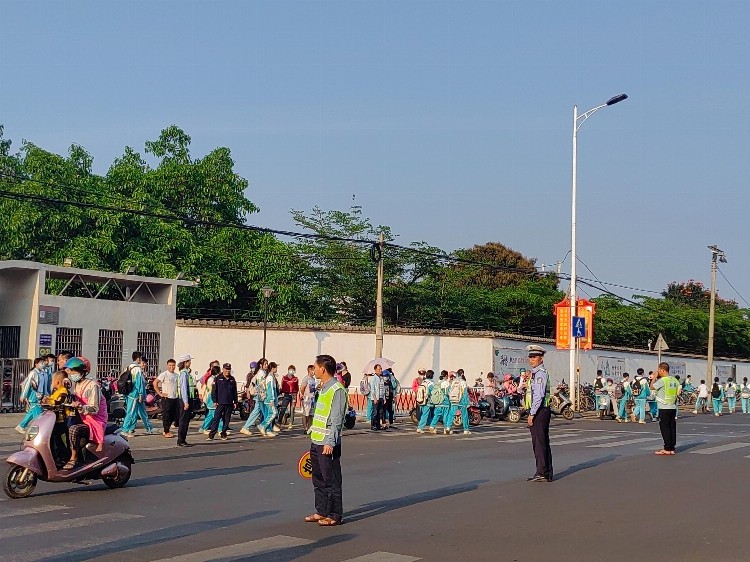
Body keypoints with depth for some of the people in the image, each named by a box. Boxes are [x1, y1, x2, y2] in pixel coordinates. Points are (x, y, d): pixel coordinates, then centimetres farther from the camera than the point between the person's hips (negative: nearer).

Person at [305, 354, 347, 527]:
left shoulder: (337, 390, -15)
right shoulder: (323, 388, 15)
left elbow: (336, 420, -19)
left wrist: (330, 443, -23)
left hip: (328, 444, -10)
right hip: (316, 442, 10)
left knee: (331, 481, -1)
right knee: (318, 480, 15)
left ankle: (335, 515, 5)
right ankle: (322, 511, 24)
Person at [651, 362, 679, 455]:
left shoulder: (662, 380, -15)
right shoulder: (675, 380, 8)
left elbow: (652, 387, -5)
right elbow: (678, 393, 14)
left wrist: (655, 377, 6)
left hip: (664, 408, -7)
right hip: (673, 407, 7)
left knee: (665, 428, -2)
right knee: (672, 427, 8)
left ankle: (667, 449, -3)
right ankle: (672, 448, 11)